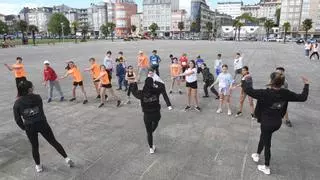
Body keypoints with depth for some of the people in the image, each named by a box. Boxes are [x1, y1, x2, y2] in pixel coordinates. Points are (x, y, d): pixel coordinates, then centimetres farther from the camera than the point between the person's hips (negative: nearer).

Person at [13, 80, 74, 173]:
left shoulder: (17, 103, -5)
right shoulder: (37, 97, -8)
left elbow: (17, 119, -2)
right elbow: (41, 111, 0)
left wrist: (24, 127, 10)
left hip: (29, 127, 1)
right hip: (42, 123, -1)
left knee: (34, 146, 20)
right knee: (54, 142, 12)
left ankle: (38, 166, 34)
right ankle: (66, 158, 15)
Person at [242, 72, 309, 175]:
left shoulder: (266, 93, -28)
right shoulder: (286, 94, -12)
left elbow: (249, 90, -27)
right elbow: (302, 97, 0)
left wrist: (244, 80, -10)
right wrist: (306, 85, 14)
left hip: (266, 123, -6)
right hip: (277, 123, 6)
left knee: (267, 144, 11)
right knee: (263, 137, 29)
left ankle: (267, 168, 26)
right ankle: (257, 155, 48)